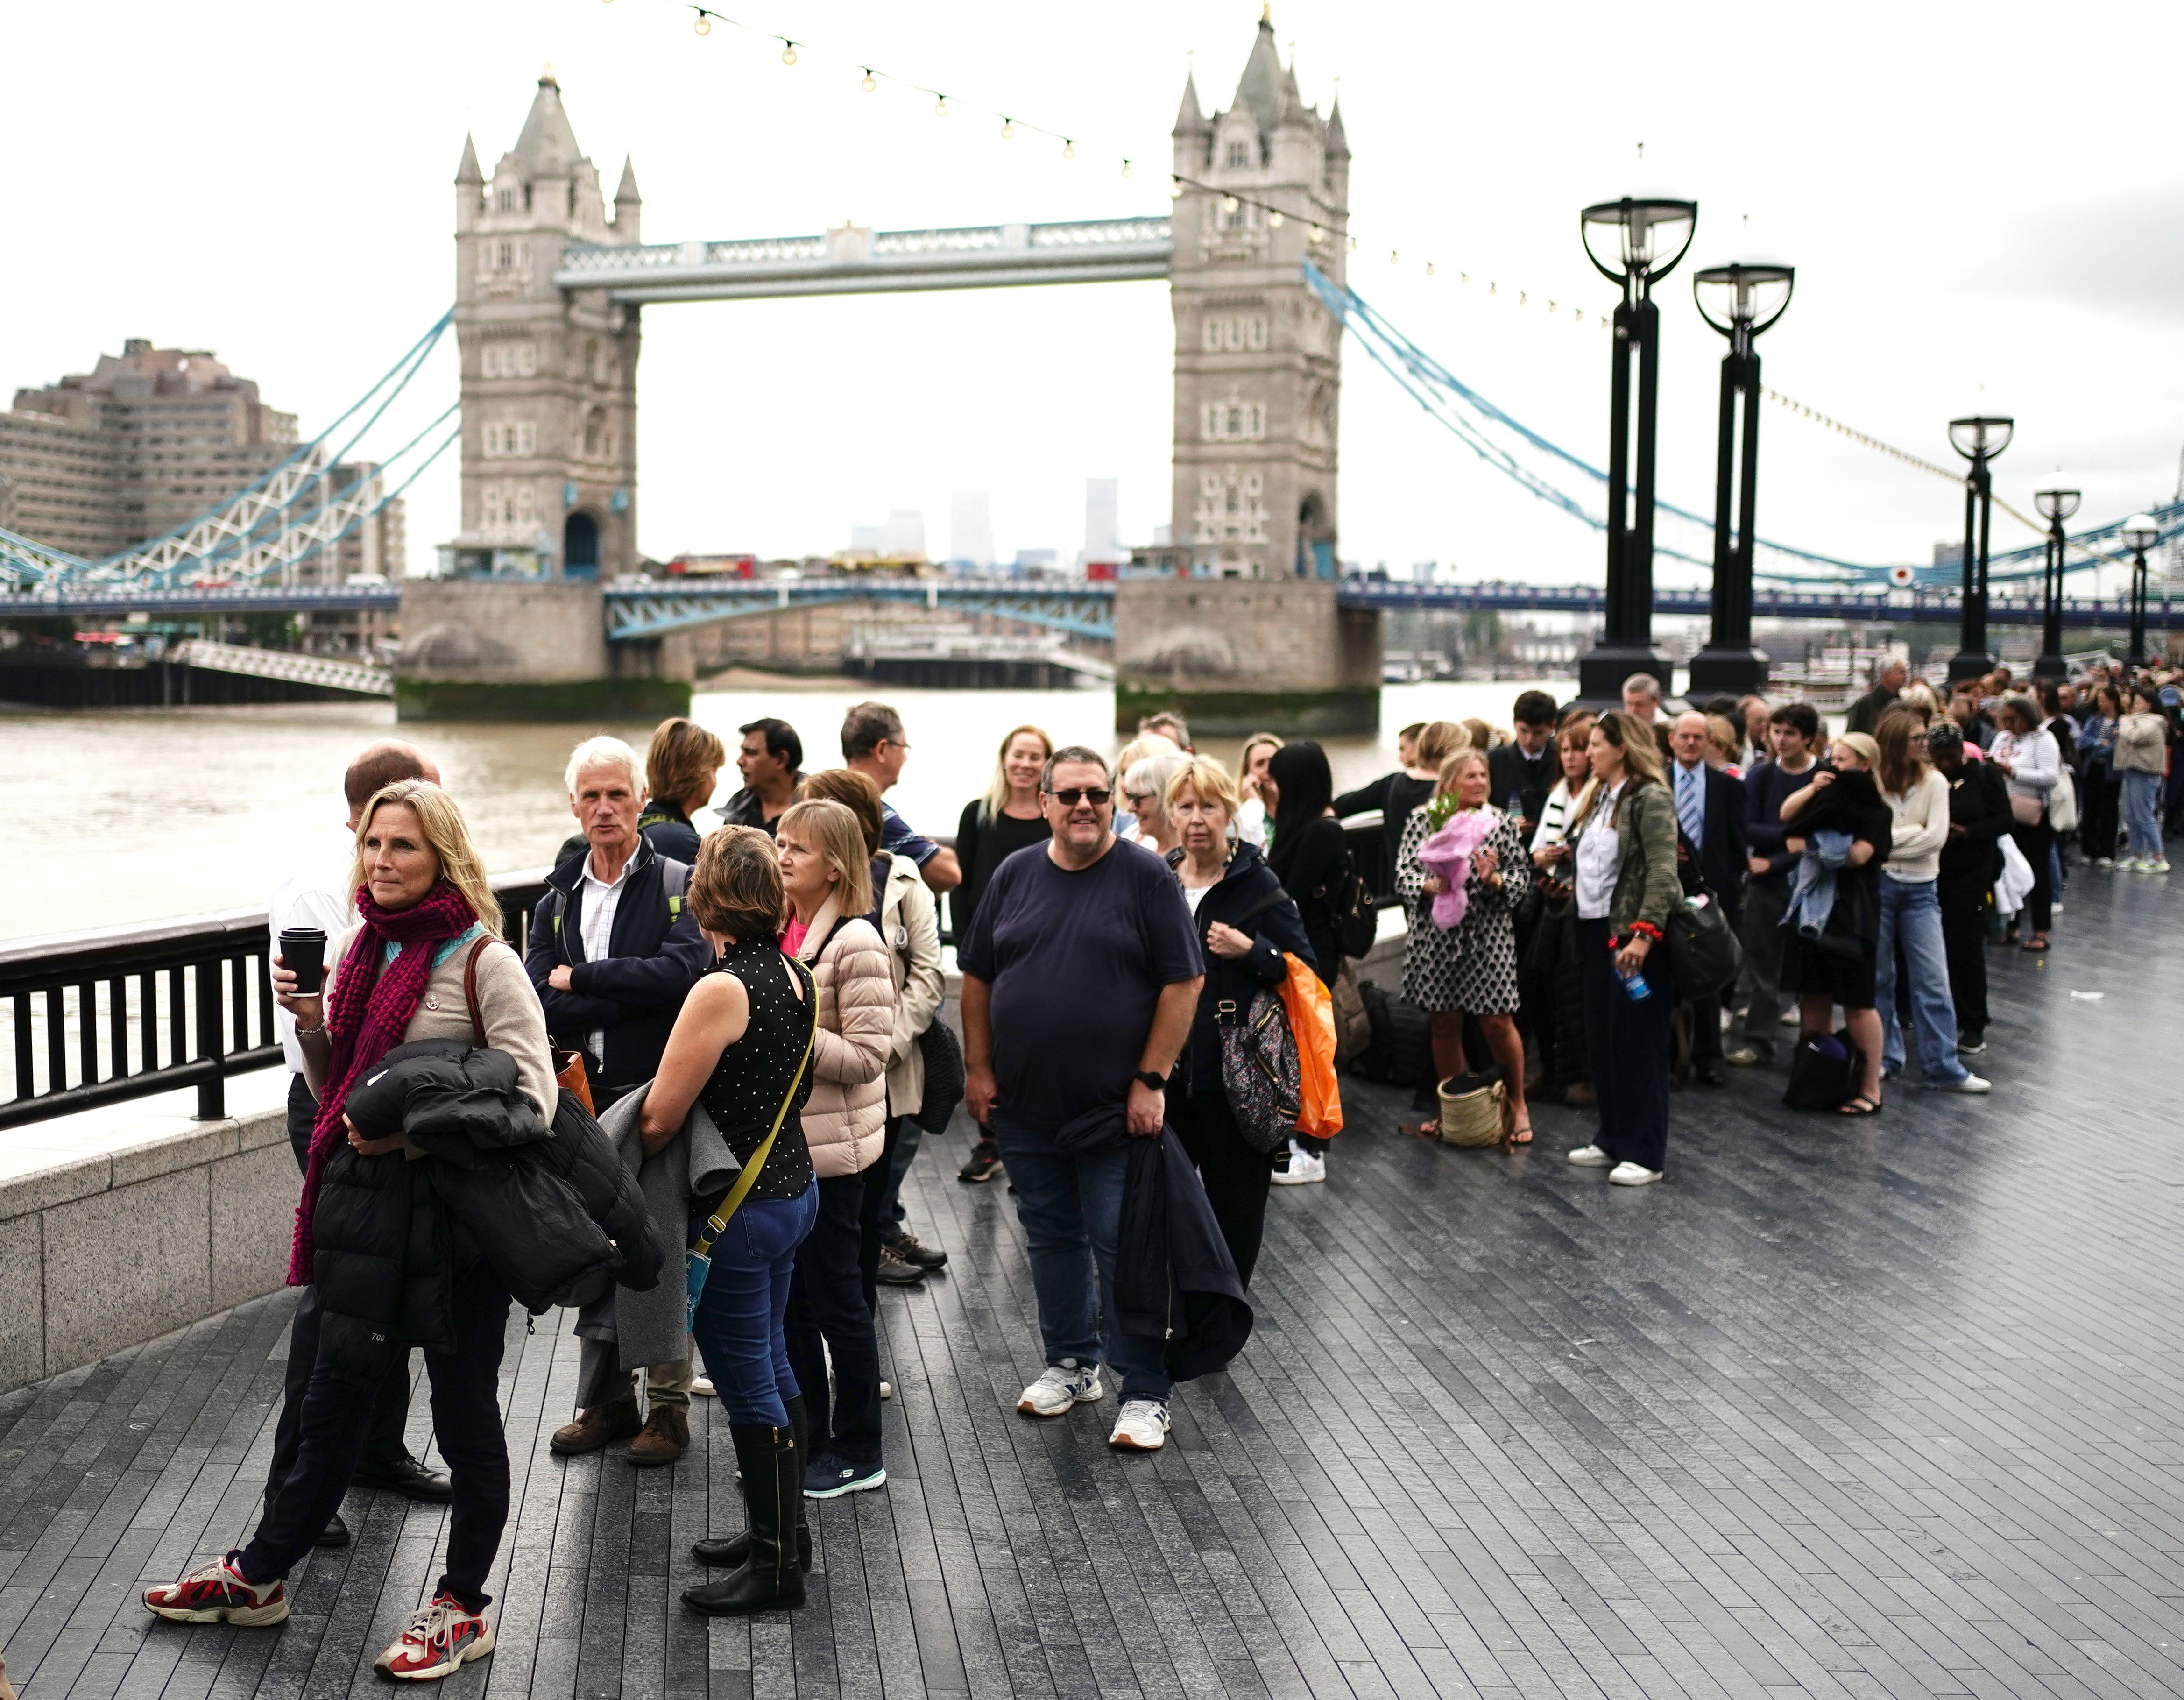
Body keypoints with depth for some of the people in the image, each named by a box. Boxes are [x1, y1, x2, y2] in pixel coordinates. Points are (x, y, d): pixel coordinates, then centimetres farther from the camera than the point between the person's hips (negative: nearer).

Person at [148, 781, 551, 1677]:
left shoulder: (484, 962, -13)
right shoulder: (354, 950, 8)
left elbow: (532, 1097, -18)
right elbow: (337, 1089, 16)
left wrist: (412, 1130, -23)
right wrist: (309, 1023, -3)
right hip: (362, 1196, 7)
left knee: (463, 1411, 7)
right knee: (332, 1399, 20)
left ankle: (462, 1607, 21)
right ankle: (259, 1576, 35)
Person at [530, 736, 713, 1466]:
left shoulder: (677, 885, -2)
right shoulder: (557, 900, 11)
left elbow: (682, 972, -20)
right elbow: (540, 1005, -3)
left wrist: (582, 979, -13)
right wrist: (632, 995, -16)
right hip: (584, 1099, 5)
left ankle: (669, 1405, 12)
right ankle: (606, 1402, 24)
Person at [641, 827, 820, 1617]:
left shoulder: (721, 990, -22)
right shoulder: (795, 977, 3)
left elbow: (661, 1119, -19)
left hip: (740, 1210, -9)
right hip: (793, 1186, 9)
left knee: (749, 1387, 3)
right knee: (771, 1367, 20)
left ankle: (777, 1566, 13)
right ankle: (782, 1530, 33)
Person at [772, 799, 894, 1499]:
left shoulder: (855, 943, -15)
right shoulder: (775, 930, 9)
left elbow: (868, 1056, -18)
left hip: (830, 1148, -8)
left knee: (835, 1300, 3)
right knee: (785, 1300, 15)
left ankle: (858, 1452, 17)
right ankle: (806, 1440, 29)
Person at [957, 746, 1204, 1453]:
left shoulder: (1148, 879, -6)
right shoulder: (1015, 876, 6)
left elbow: (1183, 983, -8)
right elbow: (978, 977, 10)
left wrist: (1151, 1081, -12)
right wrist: (978, 1068, 4)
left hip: (1117, 1106, -4)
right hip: (1024, 1104, 4)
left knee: (1124, 1248, -1)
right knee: (1051, 1237, 16)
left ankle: (1145, 1395, 7)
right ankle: (1071, 1364, 32)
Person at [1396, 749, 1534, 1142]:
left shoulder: (1502, 822, 1)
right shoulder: (1422, 819, 1)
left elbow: (1523, 879, 0)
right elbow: (1404, 875, -3)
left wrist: (1494, 879, -19)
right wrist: (1431, 886, -23)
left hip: (1488, 936, -1)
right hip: (1436, 936, 1)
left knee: (1497, 1022, -2)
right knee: (1445, 1024, 10)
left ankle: (1518, 1105, 18)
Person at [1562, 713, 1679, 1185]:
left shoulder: (1650, 798, -13)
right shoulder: (1598, 796, 13)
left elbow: (1663, 874, -20)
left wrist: (1643, 936, -25)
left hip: (1632, 934, -9)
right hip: (1597, 930, 9)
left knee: (1638, 1043, -2)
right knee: (1601, 1038, 13)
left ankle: (1644, 1153, 6)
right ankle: (1613, 1139, 24)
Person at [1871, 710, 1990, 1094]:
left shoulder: (1934, 781, -1)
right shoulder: (1871, 781, -6)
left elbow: (1936, 836, -9)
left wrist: (1890, 838, -10)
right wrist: (1914, 833, -12)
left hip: (1920, 888, 1)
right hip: (1877, 883, -1)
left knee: (1933, 981, 0)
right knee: (1878, 977, 9)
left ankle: (1943, 1067, 3)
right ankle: (1884, 1058, 21)